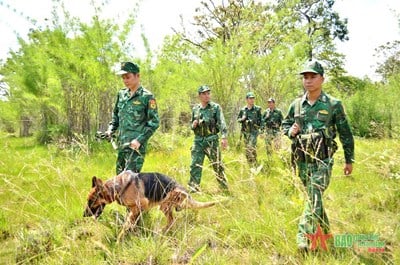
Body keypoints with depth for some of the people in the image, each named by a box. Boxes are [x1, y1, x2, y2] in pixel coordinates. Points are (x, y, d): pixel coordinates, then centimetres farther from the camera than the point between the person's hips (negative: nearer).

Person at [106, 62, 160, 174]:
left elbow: (154, 122, -9)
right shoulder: (121, 94, 11)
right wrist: (110, 130, 7)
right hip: (121, 144, 7)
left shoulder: (147, 97, -7)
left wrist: (140, 140, -17)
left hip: (136, 145, -7)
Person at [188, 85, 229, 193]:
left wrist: (224, 137, -27)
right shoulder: (195, 109, 11)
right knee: (195, 165, -1)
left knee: (217, 165, 4)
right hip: (198, 141, 3)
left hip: (212, 140, -3)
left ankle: (225, 187, 18)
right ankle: (193, 188, 5)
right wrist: (193, 125, -4)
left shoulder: (215, 107, -2)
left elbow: (221, 123, -13)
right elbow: (192, 125, 21)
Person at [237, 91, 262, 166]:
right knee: (247, 149, 10)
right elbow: (238, 119, 13)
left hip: (254, 131, -4)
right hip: (245, 131, 4)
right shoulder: (242, 110, 7)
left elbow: (260, 120, 4)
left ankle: (254, 164, -12)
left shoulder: (257, 109, 1)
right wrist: (242, 119, -8)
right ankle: (249, 163, 24)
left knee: (251, 147, -17)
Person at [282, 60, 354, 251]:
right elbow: (285, 124, 18)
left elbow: (345, 134, 2)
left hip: (322, 159, -4)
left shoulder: (333, 105, -5)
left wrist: (349, 160, 5)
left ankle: (304, 237, -10)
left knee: (314, 197, -15)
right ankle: (324, 231, 36)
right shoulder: (296, 104, 5)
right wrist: (290, 131, -6)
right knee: (312, 197, 16)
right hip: (302, 160, 4)